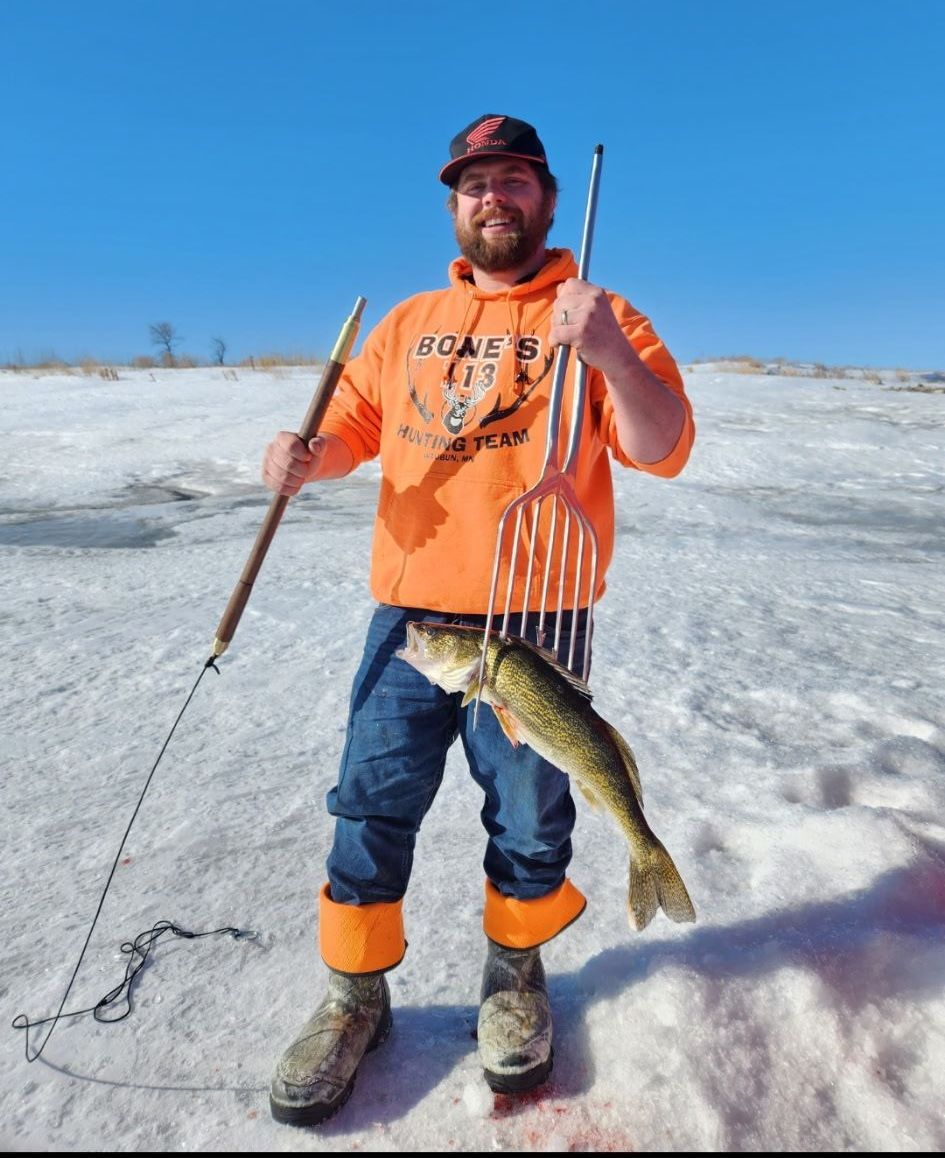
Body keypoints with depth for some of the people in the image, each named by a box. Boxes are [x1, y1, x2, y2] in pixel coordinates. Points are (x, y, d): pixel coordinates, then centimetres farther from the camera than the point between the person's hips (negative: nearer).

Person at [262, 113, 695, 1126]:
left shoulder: (601, 319, 4)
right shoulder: (408, 324, 16)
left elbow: (662, 450, -7)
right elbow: (351, 422, 19)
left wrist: (610, 355, -24)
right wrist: (306, 457, -3)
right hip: (409, 611, 3)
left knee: (529, 814, 11)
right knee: (372, 805, 6)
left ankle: (515, 976, 38)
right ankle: (355, 997, 28)